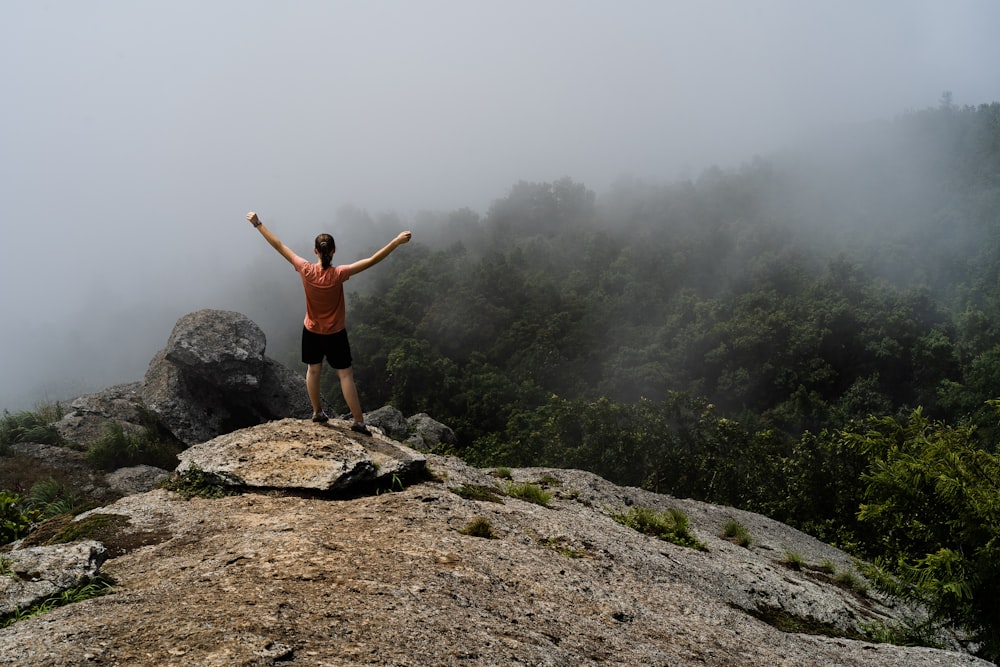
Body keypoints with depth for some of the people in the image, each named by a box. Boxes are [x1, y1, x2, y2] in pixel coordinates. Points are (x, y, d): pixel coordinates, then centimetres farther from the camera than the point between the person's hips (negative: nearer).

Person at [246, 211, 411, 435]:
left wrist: (258, 224, -2)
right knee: (346, 375, 3)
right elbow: (372, 261, -30)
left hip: (311, 331, 3)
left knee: (313, 370, 20)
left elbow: (278, 246, -11)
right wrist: (396, 241, -30)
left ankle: (317, 412, 33)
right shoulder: (338, 274, -25)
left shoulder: (306, 270, -17)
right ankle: (359, 421, 4)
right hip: (335, 334, -3)